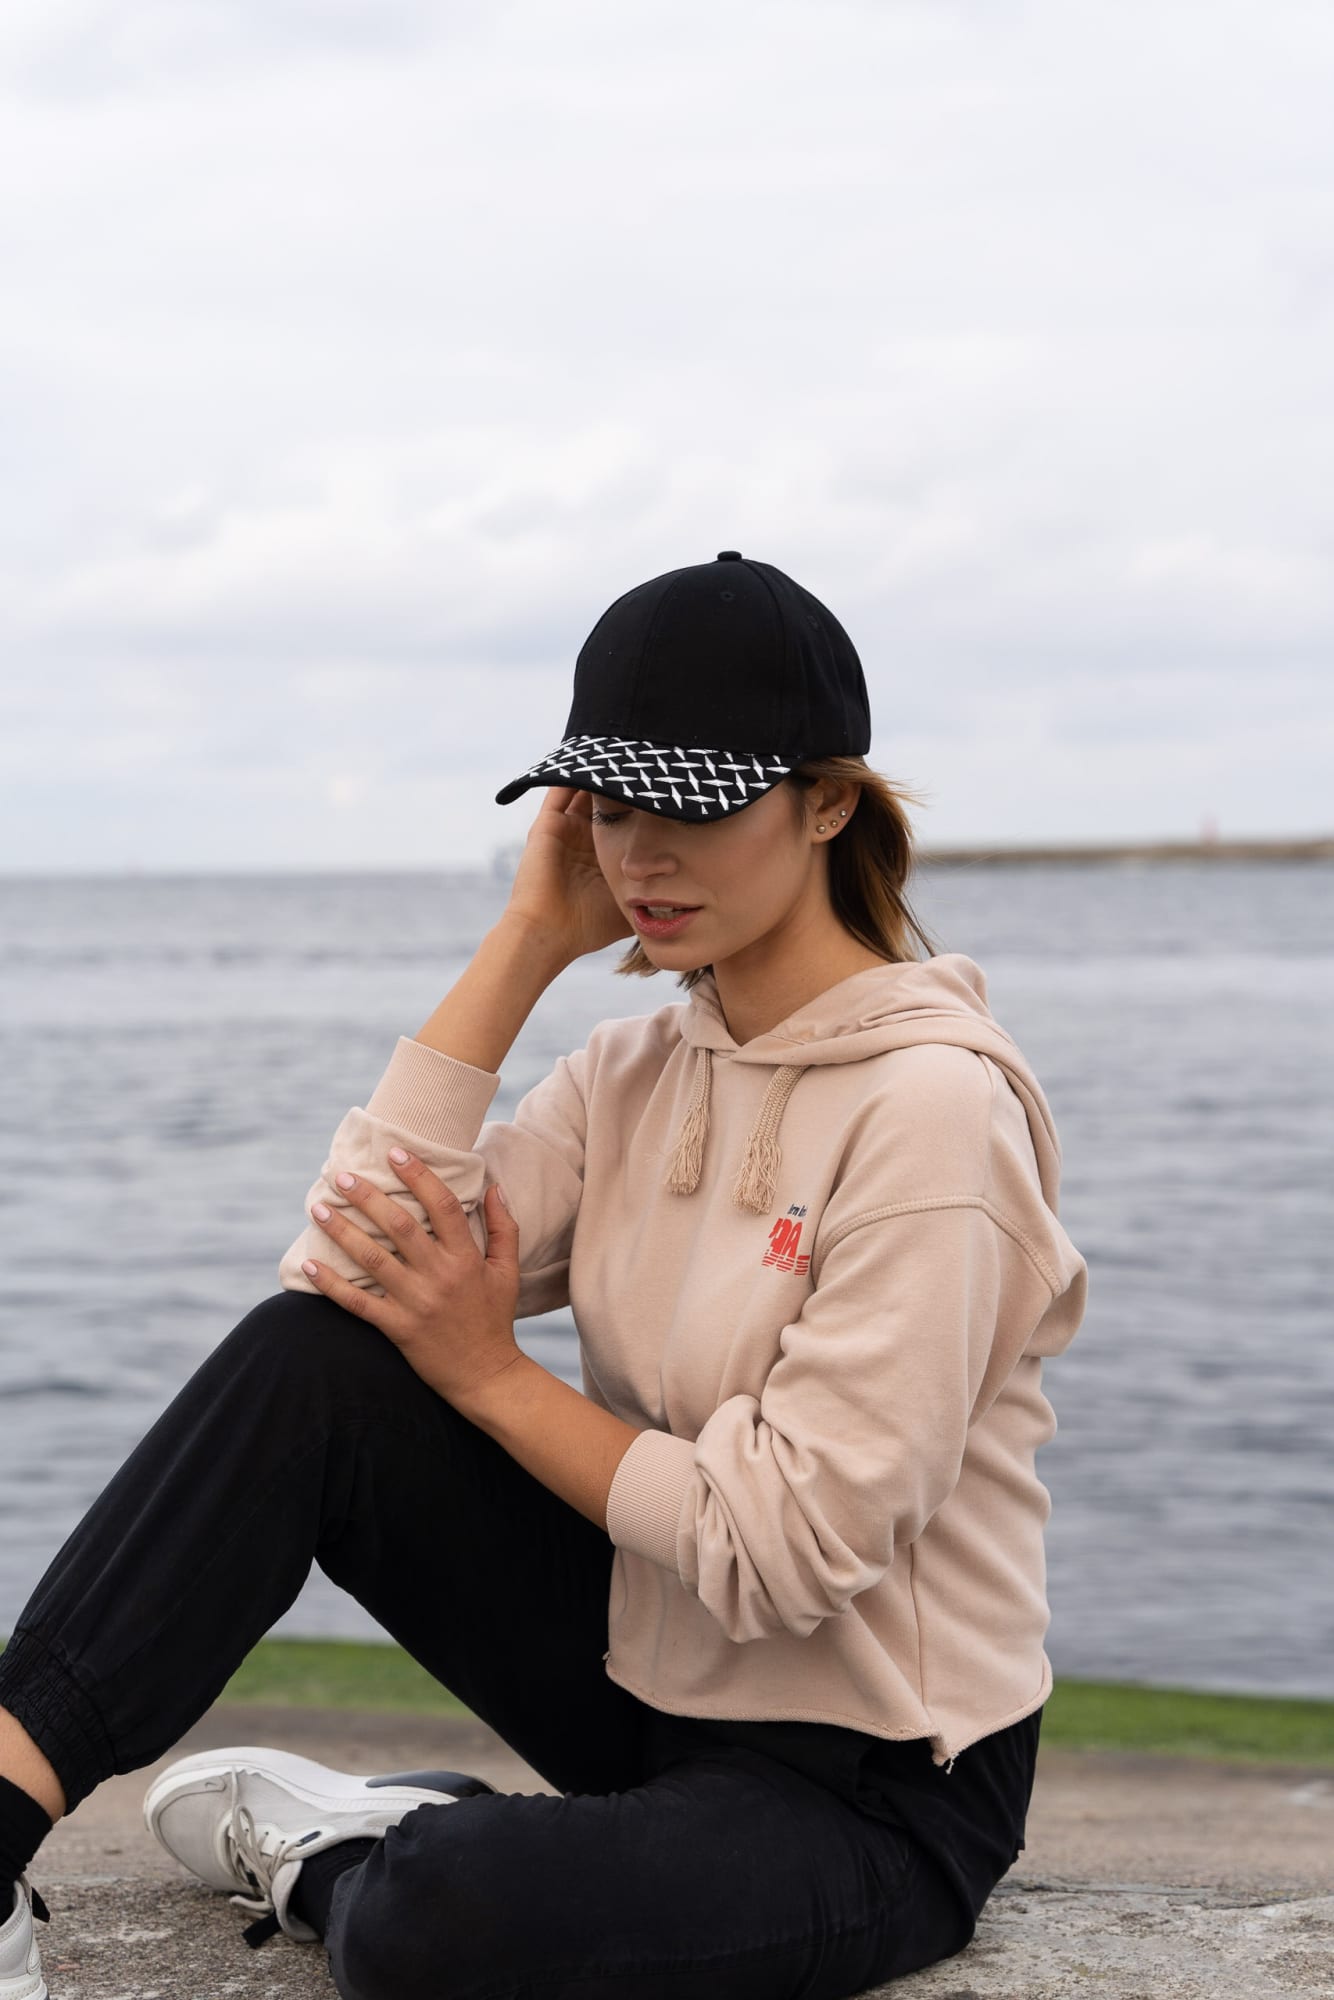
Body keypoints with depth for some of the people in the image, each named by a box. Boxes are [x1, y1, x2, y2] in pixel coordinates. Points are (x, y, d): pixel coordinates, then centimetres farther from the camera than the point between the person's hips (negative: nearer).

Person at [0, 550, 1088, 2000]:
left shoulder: (931, 1104, -19)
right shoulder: (635, 1072, 5)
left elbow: (781, 1552, -22)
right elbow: (345, 1264, -10)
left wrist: (490, 1372, -13)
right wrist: (530, 938, -7)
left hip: (867, 1784, -7)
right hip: (655, 1684, 7)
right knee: (305, 1358, -14)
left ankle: (332, 1858, 0)